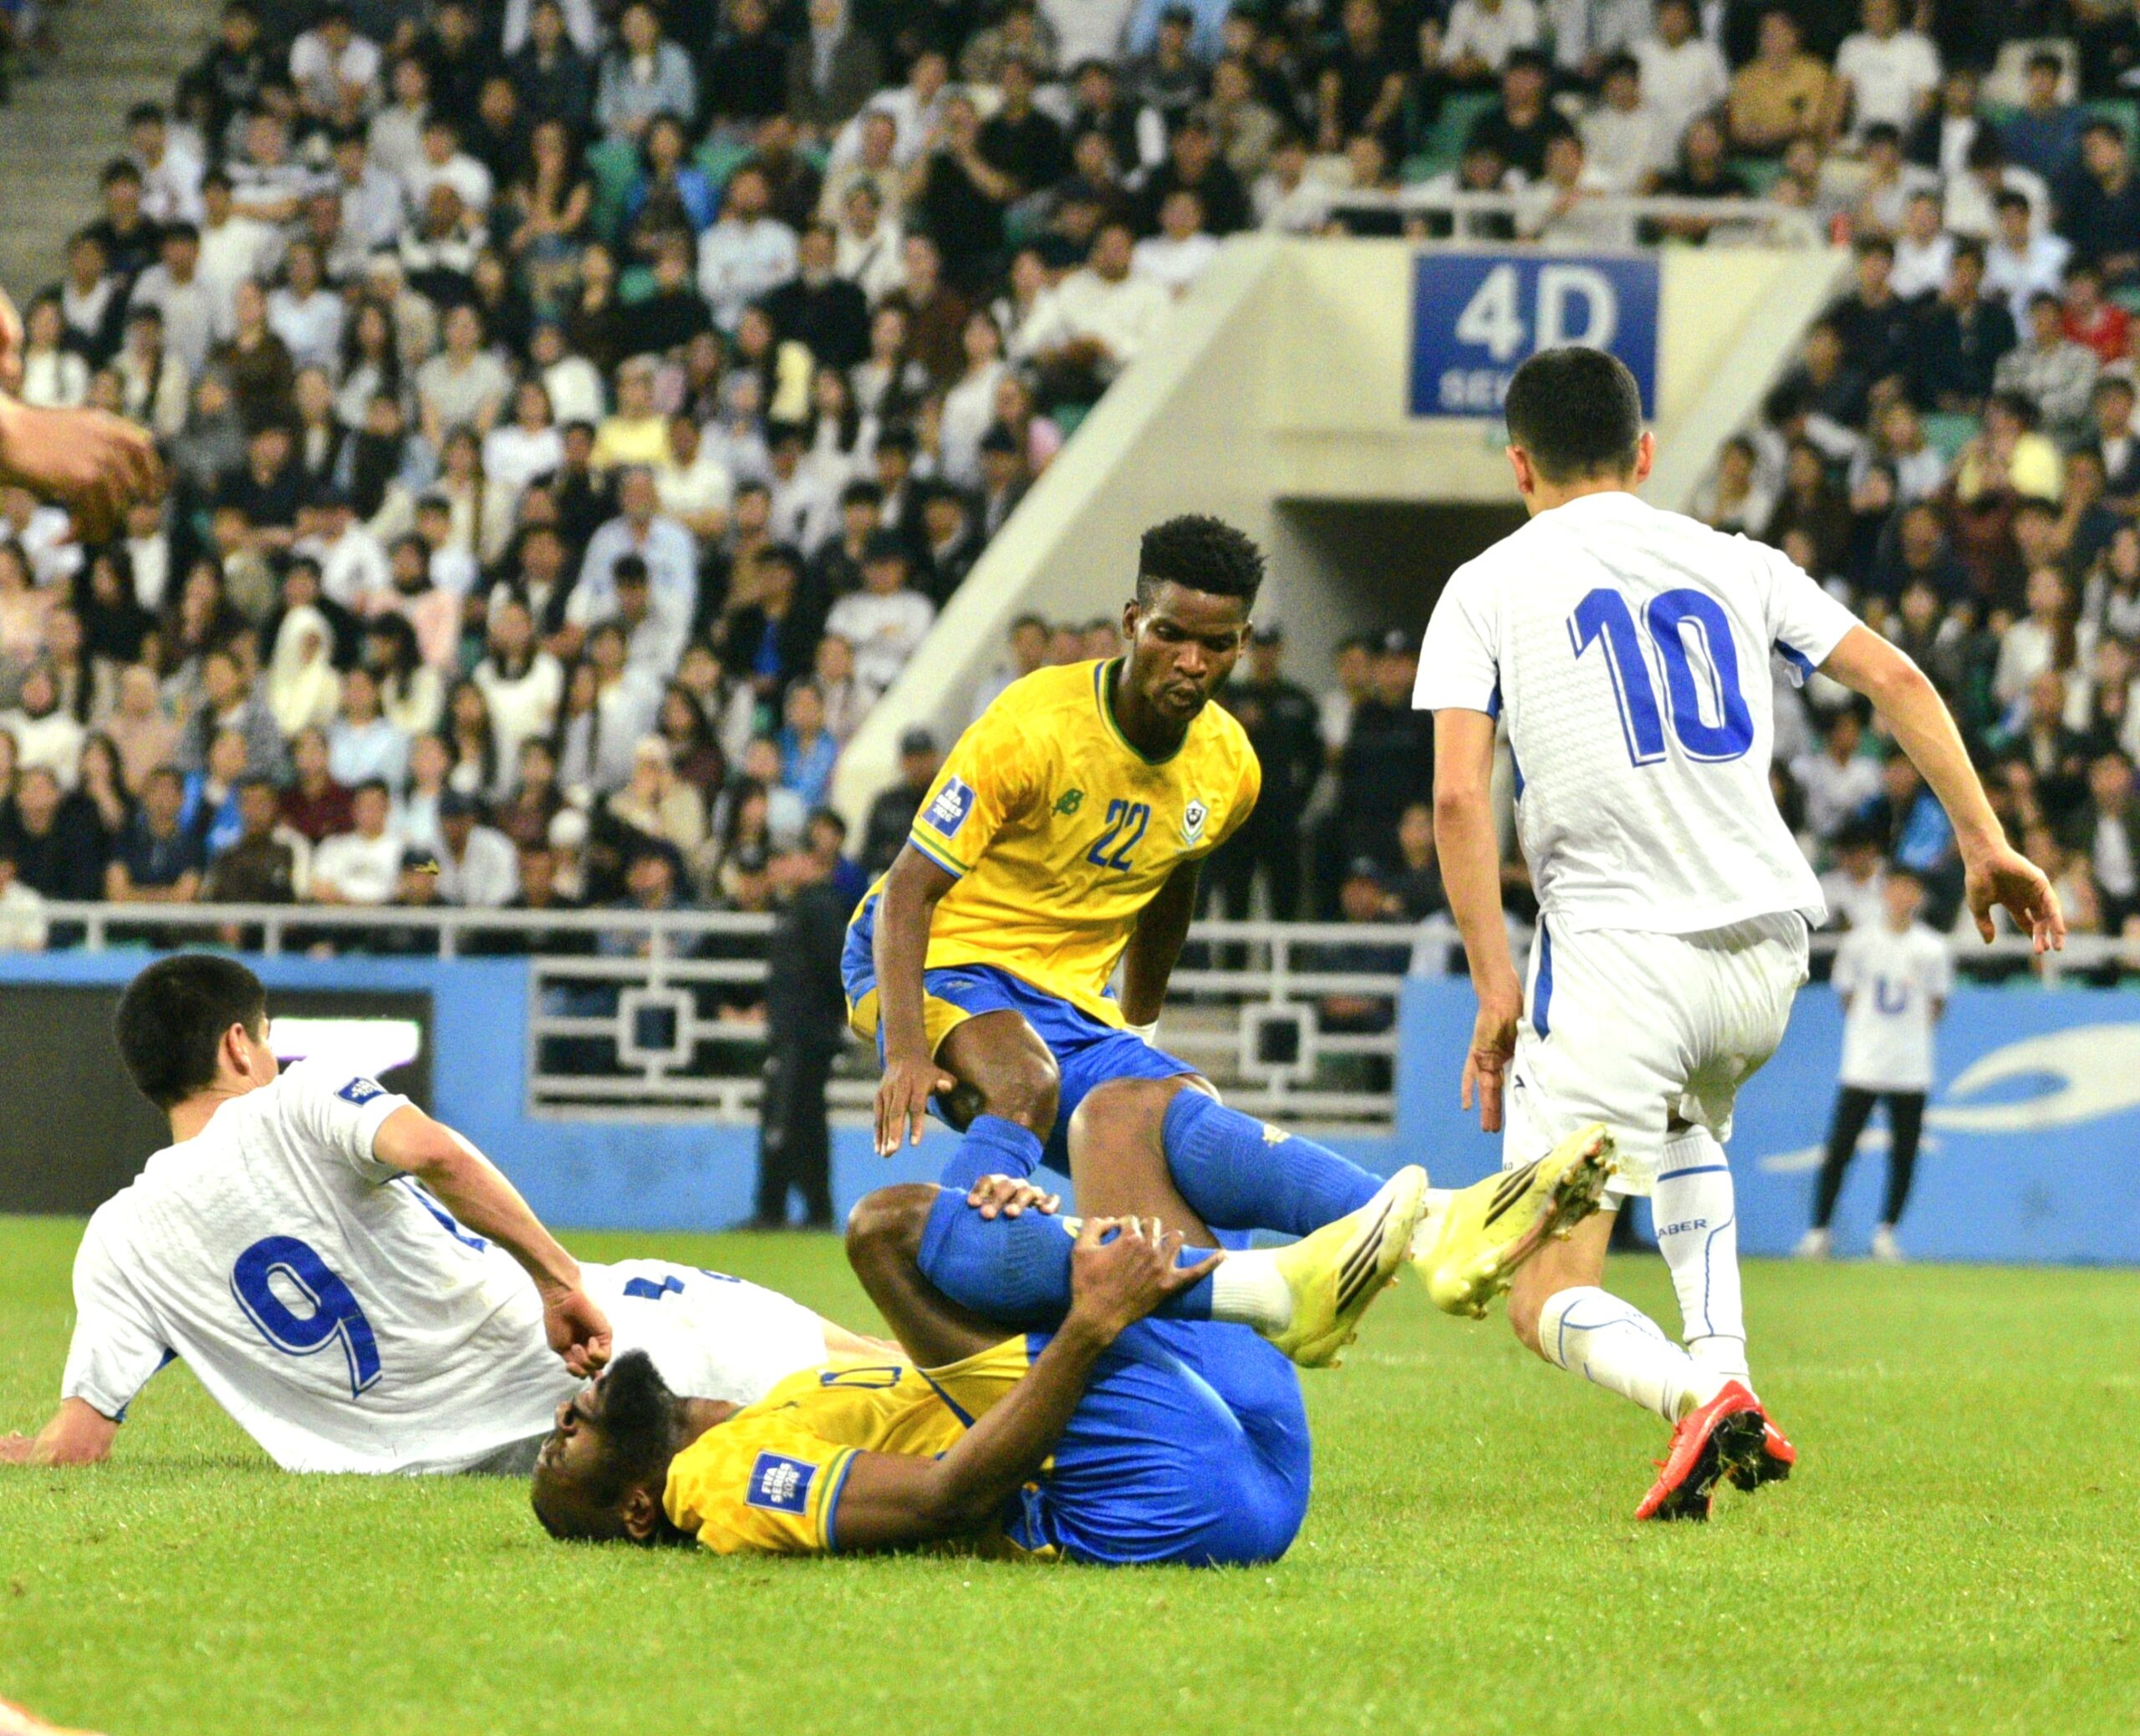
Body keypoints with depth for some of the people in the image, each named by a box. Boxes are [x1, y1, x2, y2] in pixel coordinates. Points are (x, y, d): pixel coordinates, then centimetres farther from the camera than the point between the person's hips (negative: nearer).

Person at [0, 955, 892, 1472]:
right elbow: (436, 1155, -29)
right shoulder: (299, 1105, -9)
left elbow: (75, 1443, -5)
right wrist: (560, 1279, -23)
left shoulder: (117, 1244, 0)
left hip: (430, 1449, 4)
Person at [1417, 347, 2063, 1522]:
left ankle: (1695, 1394, -32)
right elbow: (1898, 683, 8)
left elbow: (1458, 796, -6)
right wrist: (1985, 842, 12)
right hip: (1766, 946, 5)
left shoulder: (1485, 588, 5)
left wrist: (1495, 989, -3)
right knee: (1686, 1125, 38)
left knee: (1549, 1302, -1)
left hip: (1614, 951, -4)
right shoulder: (1734, 564, 14)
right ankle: (1722, 1365, 16)